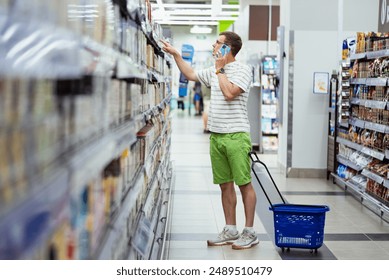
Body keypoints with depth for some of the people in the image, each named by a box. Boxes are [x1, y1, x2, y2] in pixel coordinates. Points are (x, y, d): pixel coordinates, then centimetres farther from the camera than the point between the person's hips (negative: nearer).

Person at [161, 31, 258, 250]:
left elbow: (230, 93, -20)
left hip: (236, 135, -7)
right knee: (225, 185, 11)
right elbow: (191, 74, 31)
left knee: (244, 183, -2)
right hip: (216, 135, 8)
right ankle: (230, 230, 19)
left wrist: (220, 70, -8)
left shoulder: (243, 70, -7)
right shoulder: (213, 72, 16)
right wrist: (176, 55, 25)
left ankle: (250, 232, 4)